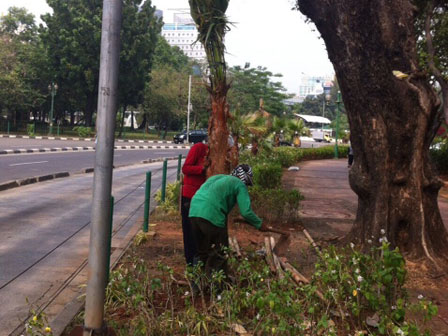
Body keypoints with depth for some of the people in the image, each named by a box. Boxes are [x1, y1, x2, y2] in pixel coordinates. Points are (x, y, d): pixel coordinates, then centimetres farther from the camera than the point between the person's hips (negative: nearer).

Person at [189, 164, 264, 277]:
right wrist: (259, 225, 12)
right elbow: (246, 212, -4)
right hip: (211, 216, -7)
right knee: (219, 254, 8)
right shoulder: (240, 185, 8)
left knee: (202, 251, 23)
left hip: (193, 212, 7)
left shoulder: (217, 177, 29)